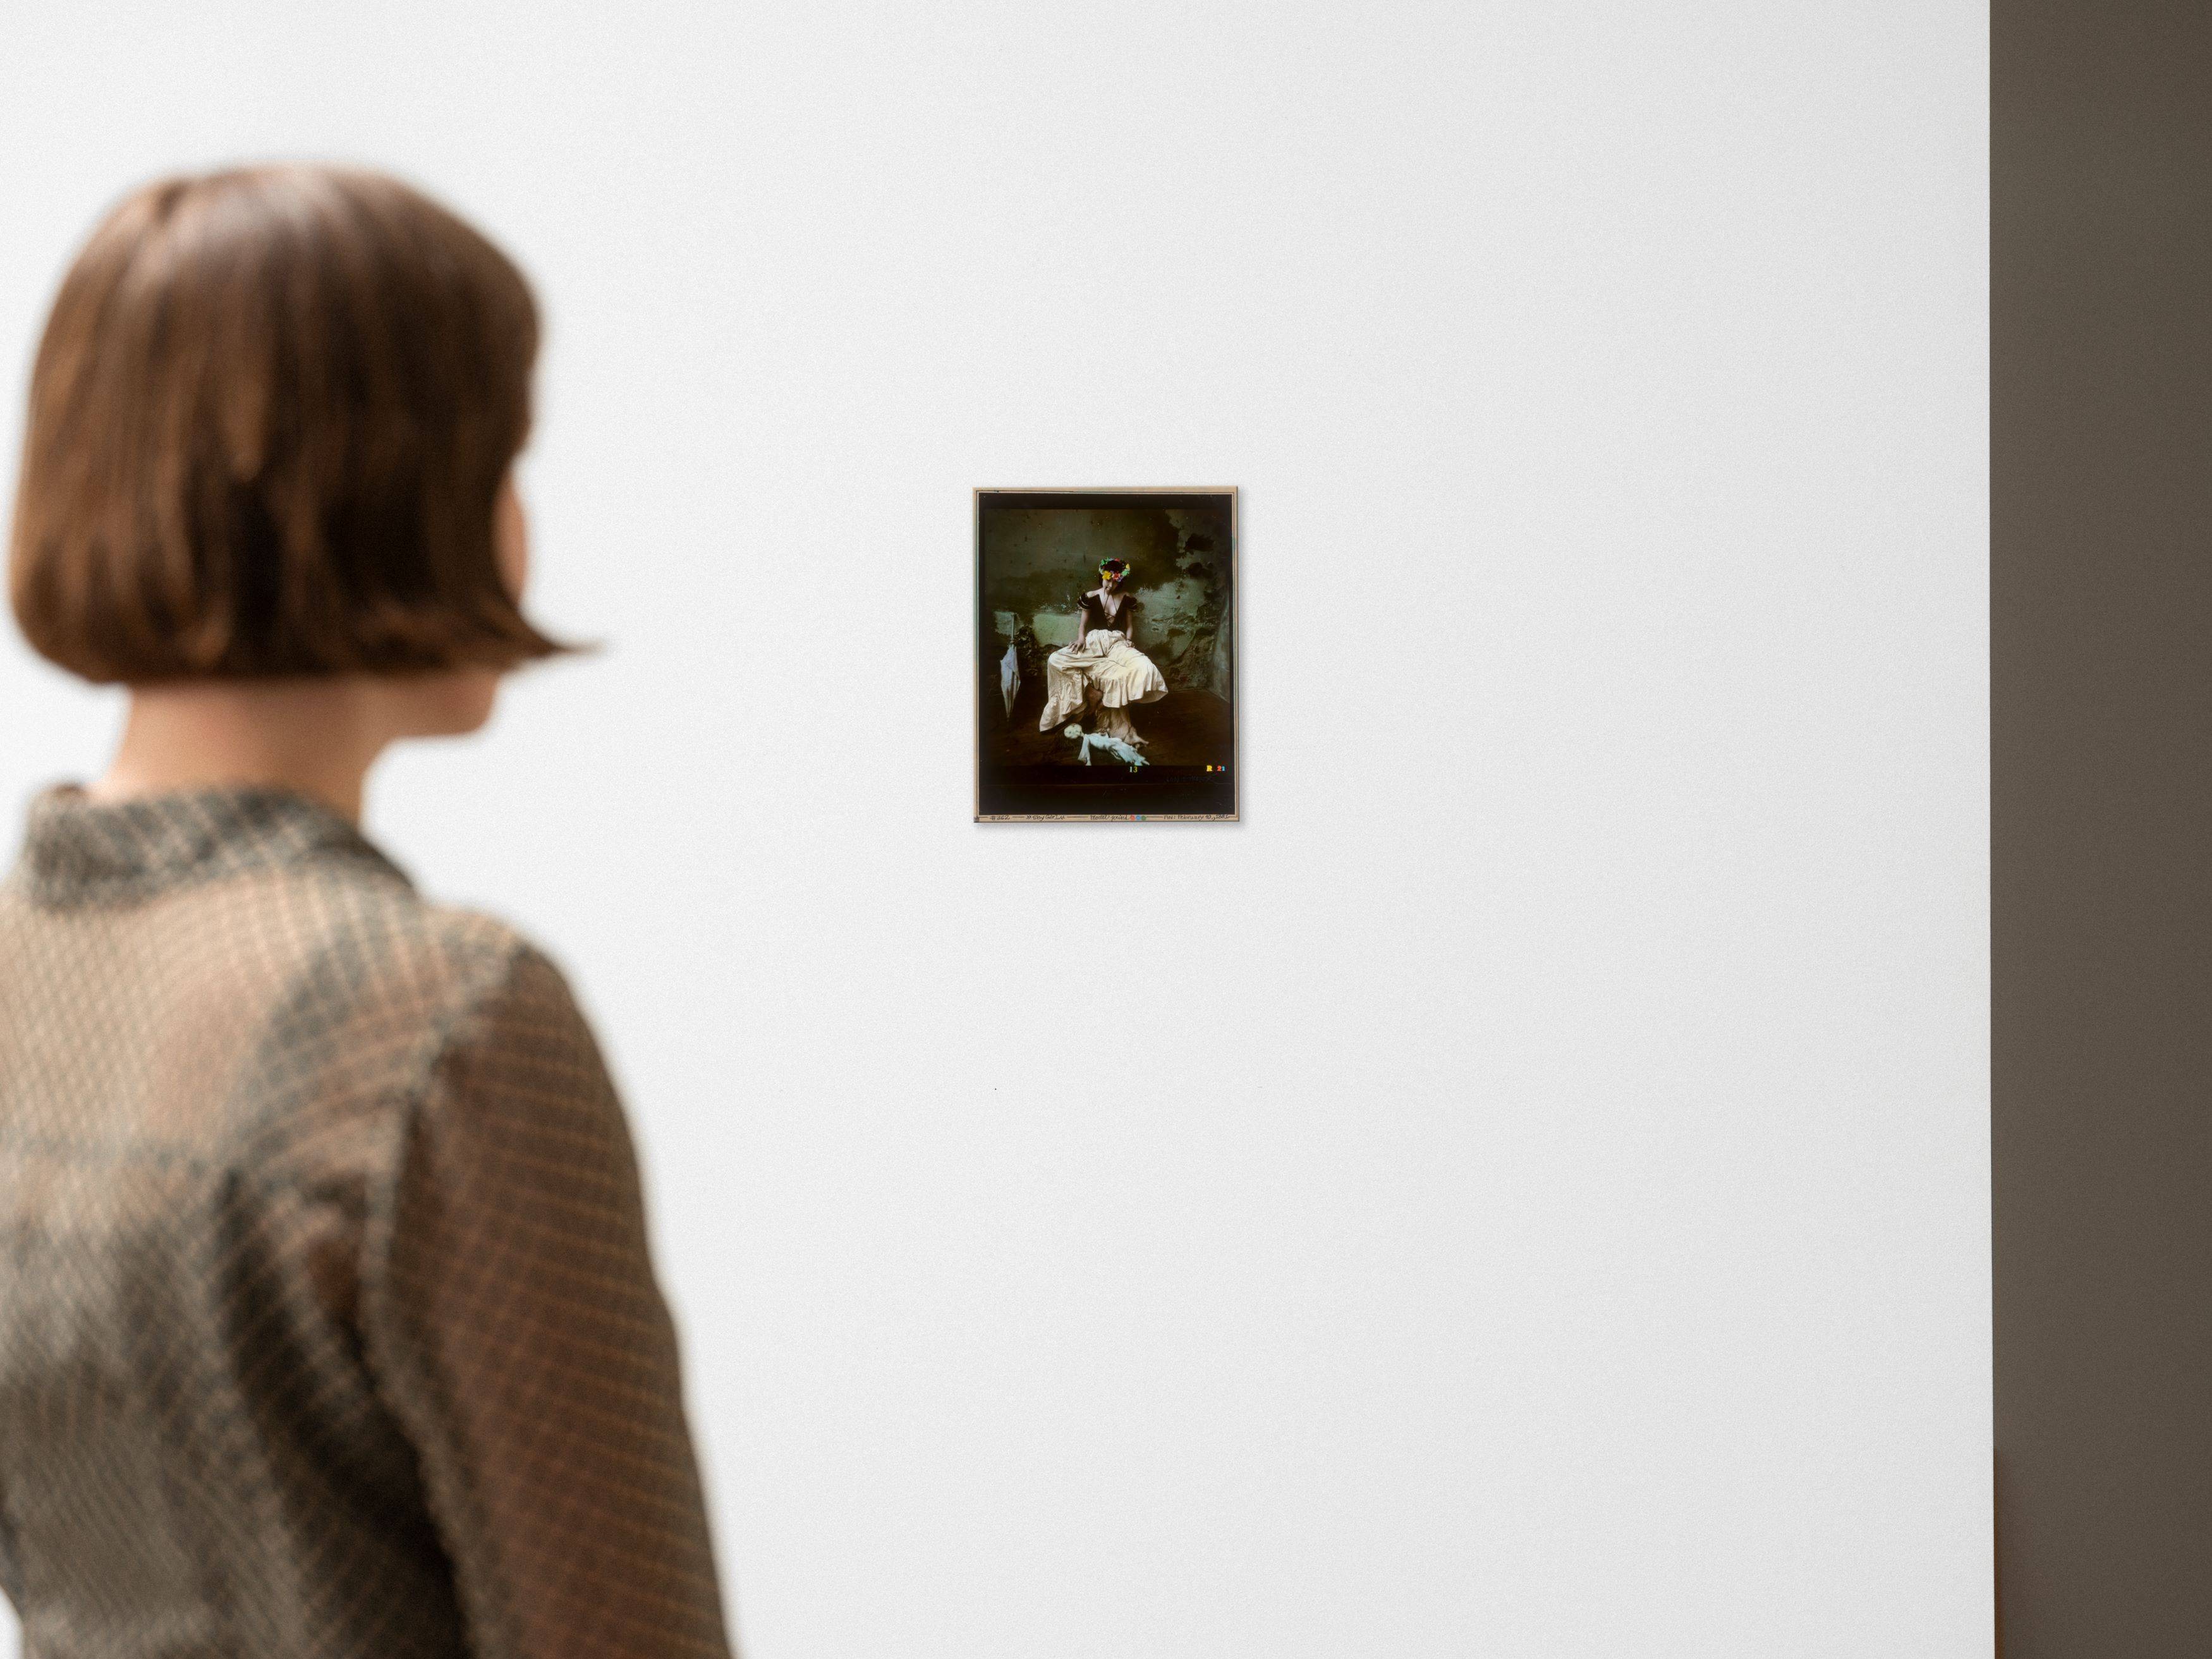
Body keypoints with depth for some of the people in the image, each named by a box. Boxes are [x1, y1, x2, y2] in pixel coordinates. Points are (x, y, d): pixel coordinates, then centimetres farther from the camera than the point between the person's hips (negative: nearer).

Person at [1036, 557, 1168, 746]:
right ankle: (1091, 692, -27)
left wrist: (1128, 642, -7)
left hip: (1117, 644, 0)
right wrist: (1081, 638, -12)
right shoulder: (1091, 597, 6)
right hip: (1093, 643, 0)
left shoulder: (1127, 599, 8)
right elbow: (1082, 624, 9)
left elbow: (1130, 626, 14)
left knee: (1144, 668, -35)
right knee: (1056, 660, -29)